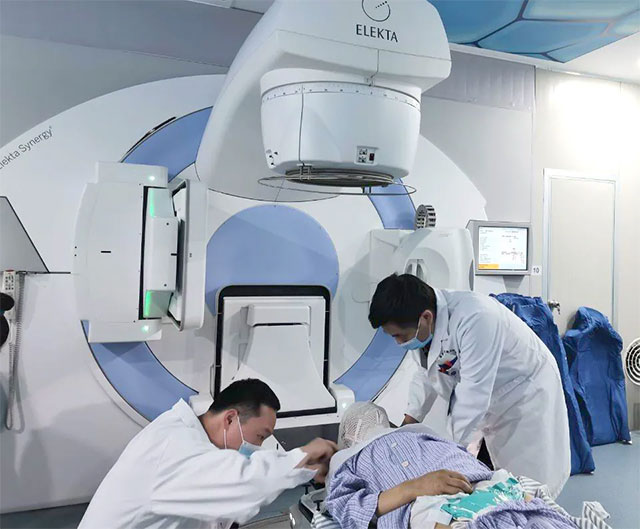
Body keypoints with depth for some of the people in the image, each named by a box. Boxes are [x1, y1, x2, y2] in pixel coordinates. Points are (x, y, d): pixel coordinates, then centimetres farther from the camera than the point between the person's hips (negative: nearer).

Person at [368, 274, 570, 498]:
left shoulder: (474, 319, -37)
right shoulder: (418, 328, -12)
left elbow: (473, 392, -33)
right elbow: (425, 375, 4)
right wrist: (409, 422, -2)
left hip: (526, 393, -6)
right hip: (491, 404, 7)